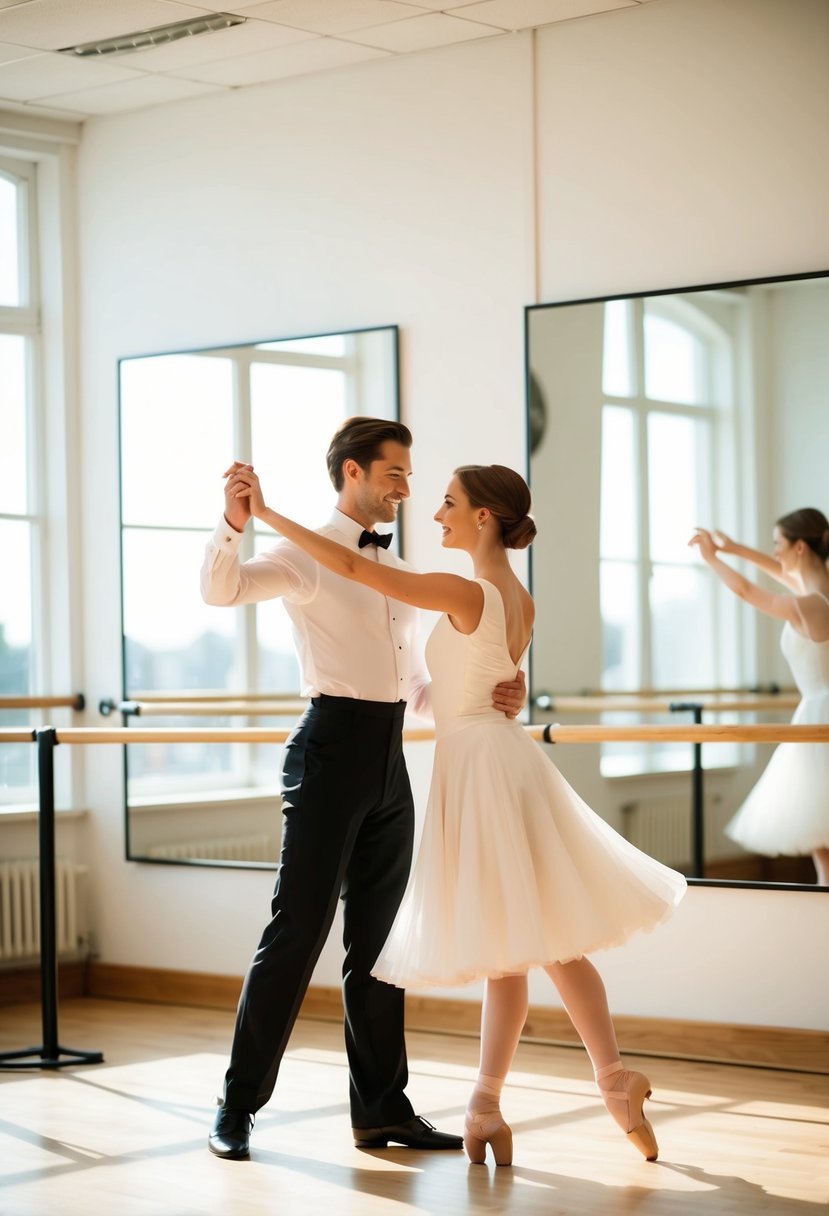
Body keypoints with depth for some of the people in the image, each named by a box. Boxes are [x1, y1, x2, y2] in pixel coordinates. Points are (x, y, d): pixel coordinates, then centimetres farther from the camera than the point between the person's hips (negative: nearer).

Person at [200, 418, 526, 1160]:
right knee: (298, 932, -6)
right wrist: (234, 525, -39)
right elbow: (220, 590, -20)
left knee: (378, 940, 11)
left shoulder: (398, 575, 19)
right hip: (333, 750, -7)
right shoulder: (307, 557, -2)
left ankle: (382, 1107, 19)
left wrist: (492, 701, 4)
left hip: (389, 762, 7)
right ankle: (238, 1108, 4)